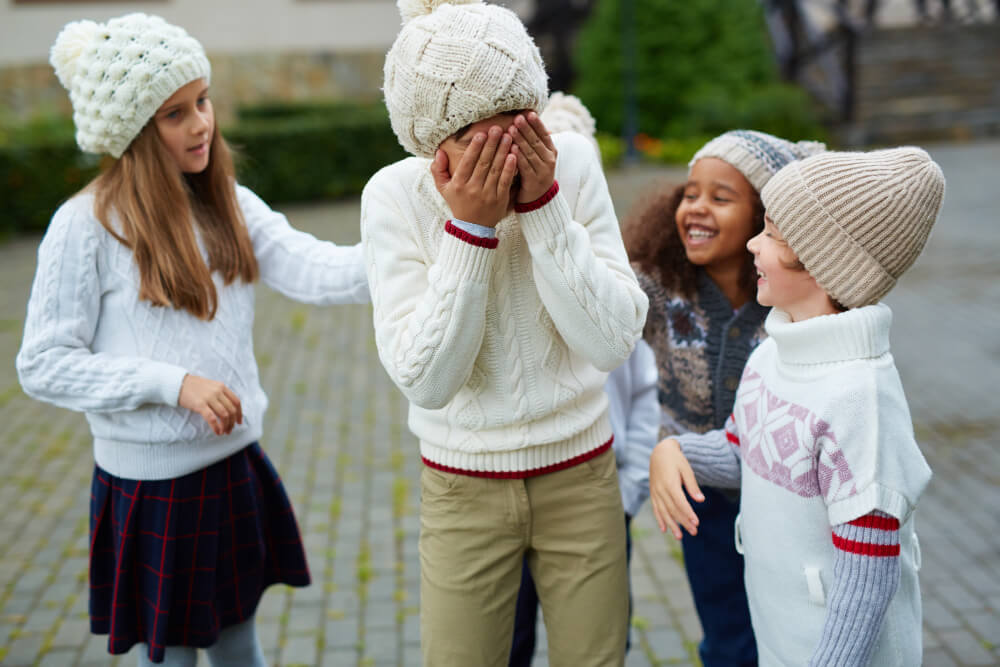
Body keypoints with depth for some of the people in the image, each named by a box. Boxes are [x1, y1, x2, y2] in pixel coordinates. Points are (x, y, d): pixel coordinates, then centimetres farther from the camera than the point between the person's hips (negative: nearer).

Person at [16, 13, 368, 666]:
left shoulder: (230, 206, 3)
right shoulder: (86, 226, -13)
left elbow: (313, 270, -13)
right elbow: (42, 366, -13)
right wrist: (172, 383, -20)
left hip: (236, 466, 5)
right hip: (151, 484, -5)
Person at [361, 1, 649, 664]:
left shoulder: (572, 163, -13)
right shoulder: (395, 195, -15)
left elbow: (614, 343, -17)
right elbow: (427, 381, -20)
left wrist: (542, 204, -24)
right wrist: (470, 227, -27)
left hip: (580, 478, 1)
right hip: (463, 491, -1)